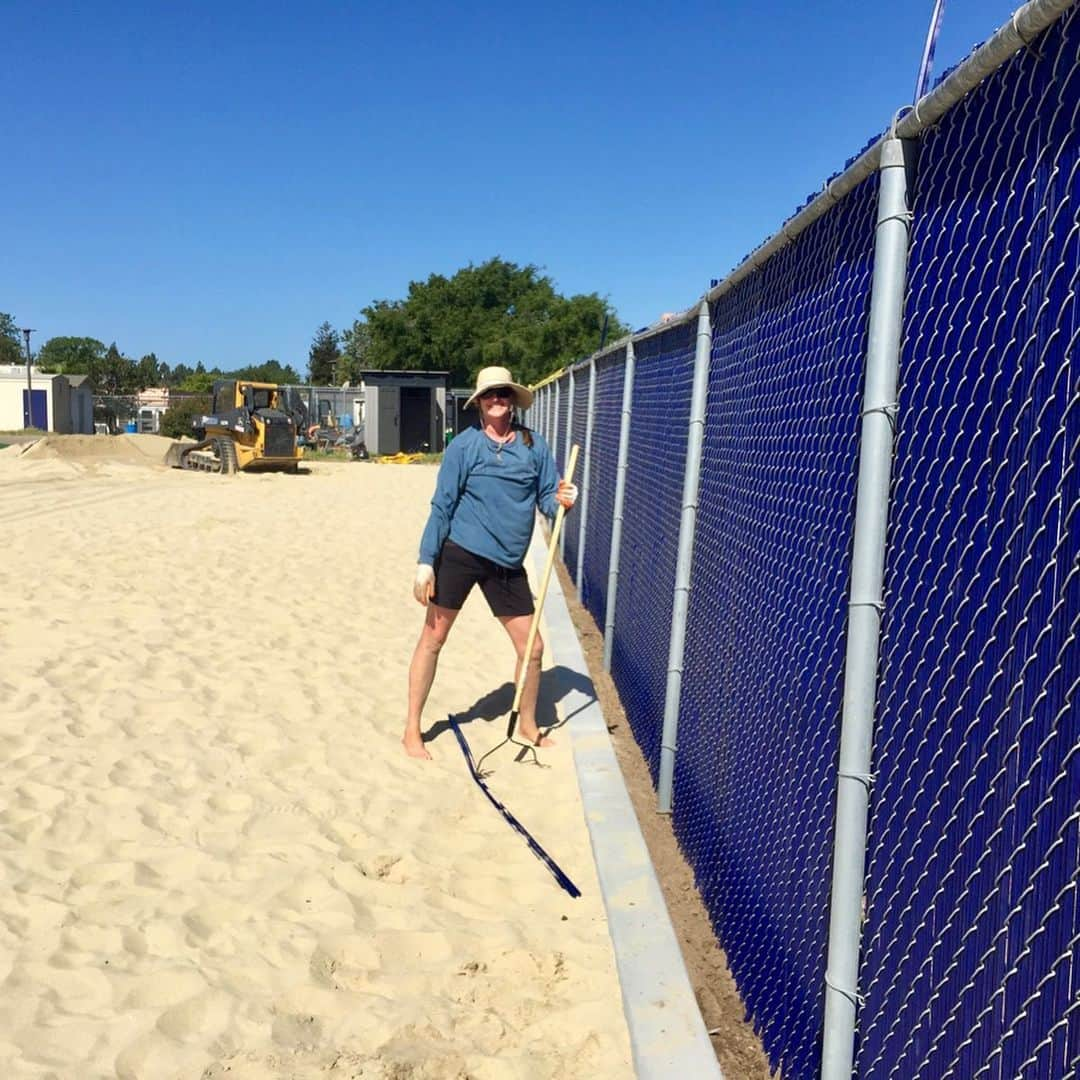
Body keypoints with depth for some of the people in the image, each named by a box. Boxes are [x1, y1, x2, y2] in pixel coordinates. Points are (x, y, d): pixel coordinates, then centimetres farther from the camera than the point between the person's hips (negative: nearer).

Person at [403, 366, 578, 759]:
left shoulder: (534, 445, 4)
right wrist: (426, 562, -7)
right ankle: (412, 729, 21)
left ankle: (527, 724, 31)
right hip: (460, 553, -3)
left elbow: (547, 498, 7)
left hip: (508, 564, 3)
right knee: (432, 638, 5)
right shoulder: (464, 445, -4)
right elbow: (442, 505, -4)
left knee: (533, 647, 7)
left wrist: (563, 500, -18)